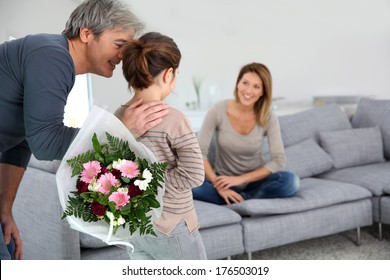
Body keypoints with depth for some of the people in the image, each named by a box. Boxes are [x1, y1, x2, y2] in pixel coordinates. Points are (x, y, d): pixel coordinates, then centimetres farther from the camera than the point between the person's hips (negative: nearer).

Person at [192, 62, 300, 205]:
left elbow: (279, 161, -13)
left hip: (255, 182, 1)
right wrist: (219, 186, -21)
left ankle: (235, 200, -17)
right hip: (224, 181, 0)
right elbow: (200, 152, -12)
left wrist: (241, 179, -20)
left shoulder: (268, 118, -10)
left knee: (291, 181, -29)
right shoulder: (218, 111, -12)